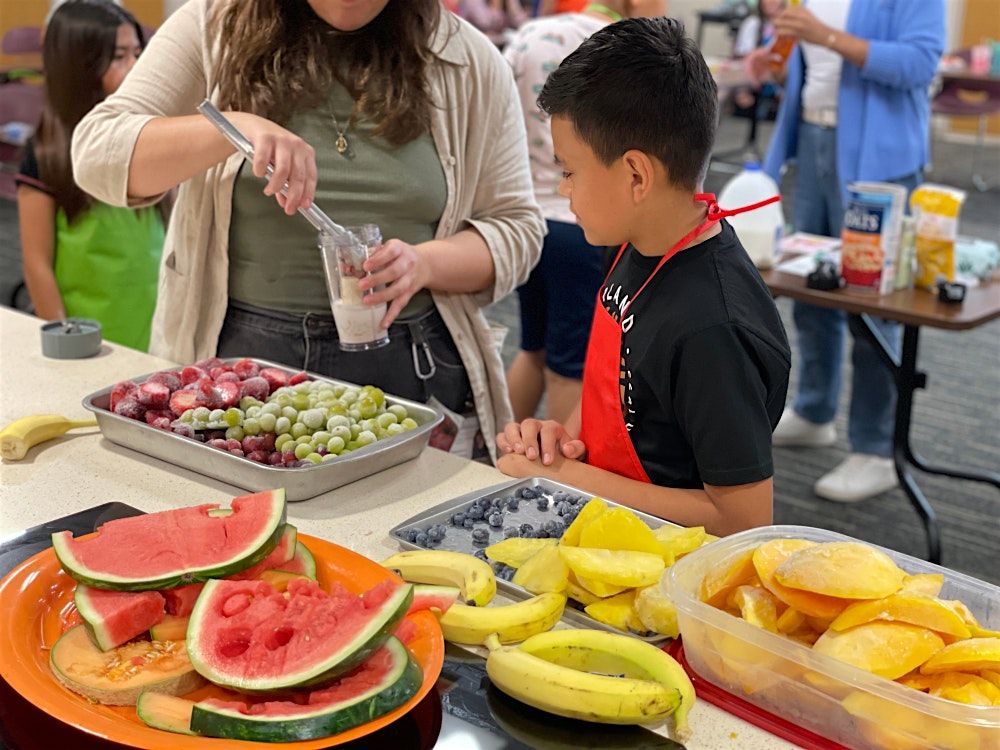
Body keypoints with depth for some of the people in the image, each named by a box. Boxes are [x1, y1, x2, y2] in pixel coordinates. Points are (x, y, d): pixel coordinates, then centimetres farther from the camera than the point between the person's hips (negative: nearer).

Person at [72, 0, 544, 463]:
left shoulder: (470, 62, 1)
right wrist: (235, 128, -26)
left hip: (411, 372, 1)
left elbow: (516, 227, 2)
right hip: (233, 353, 0)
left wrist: (425, 264, -20)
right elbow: (97, 154, -8)